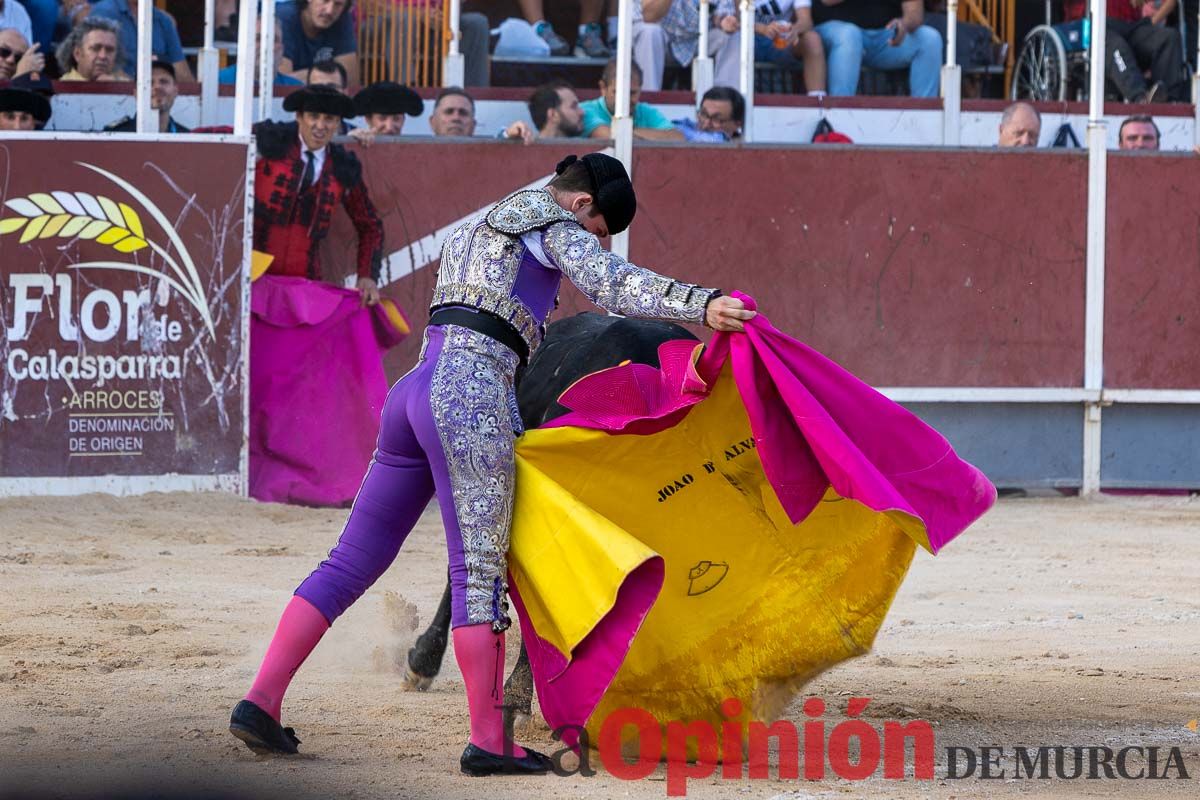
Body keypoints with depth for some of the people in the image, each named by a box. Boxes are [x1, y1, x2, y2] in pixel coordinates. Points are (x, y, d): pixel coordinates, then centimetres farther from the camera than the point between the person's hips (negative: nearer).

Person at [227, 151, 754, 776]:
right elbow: (611, 282, -13)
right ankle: (488, 740, -11)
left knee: (353, 561, 9)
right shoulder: (554, 224, 5)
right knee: (480, 571, -9)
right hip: (474, 400, -8)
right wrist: (701, 305, -25)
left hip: (413, 393, 8)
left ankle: (261, 701, 5)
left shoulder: (473, 231, 32)